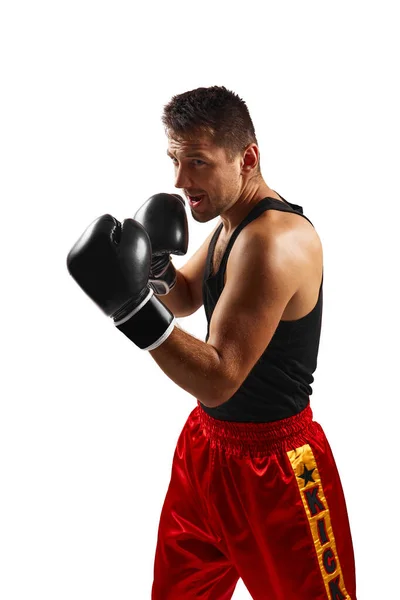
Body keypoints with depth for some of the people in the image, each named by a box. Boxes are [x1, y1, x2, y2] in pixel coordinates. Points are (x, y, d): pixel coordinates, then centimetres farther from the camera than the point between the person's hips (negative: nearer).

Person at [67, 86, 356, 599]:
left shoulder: (274, 240, -27)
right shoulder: (229, 218, 2)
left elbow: (217, 379, -29)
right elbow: (185, 300, 14)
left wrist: (133, 307, -36)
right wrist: (156, 269, -7)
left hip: (271, 462, -9)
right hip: (207, 441, 9)